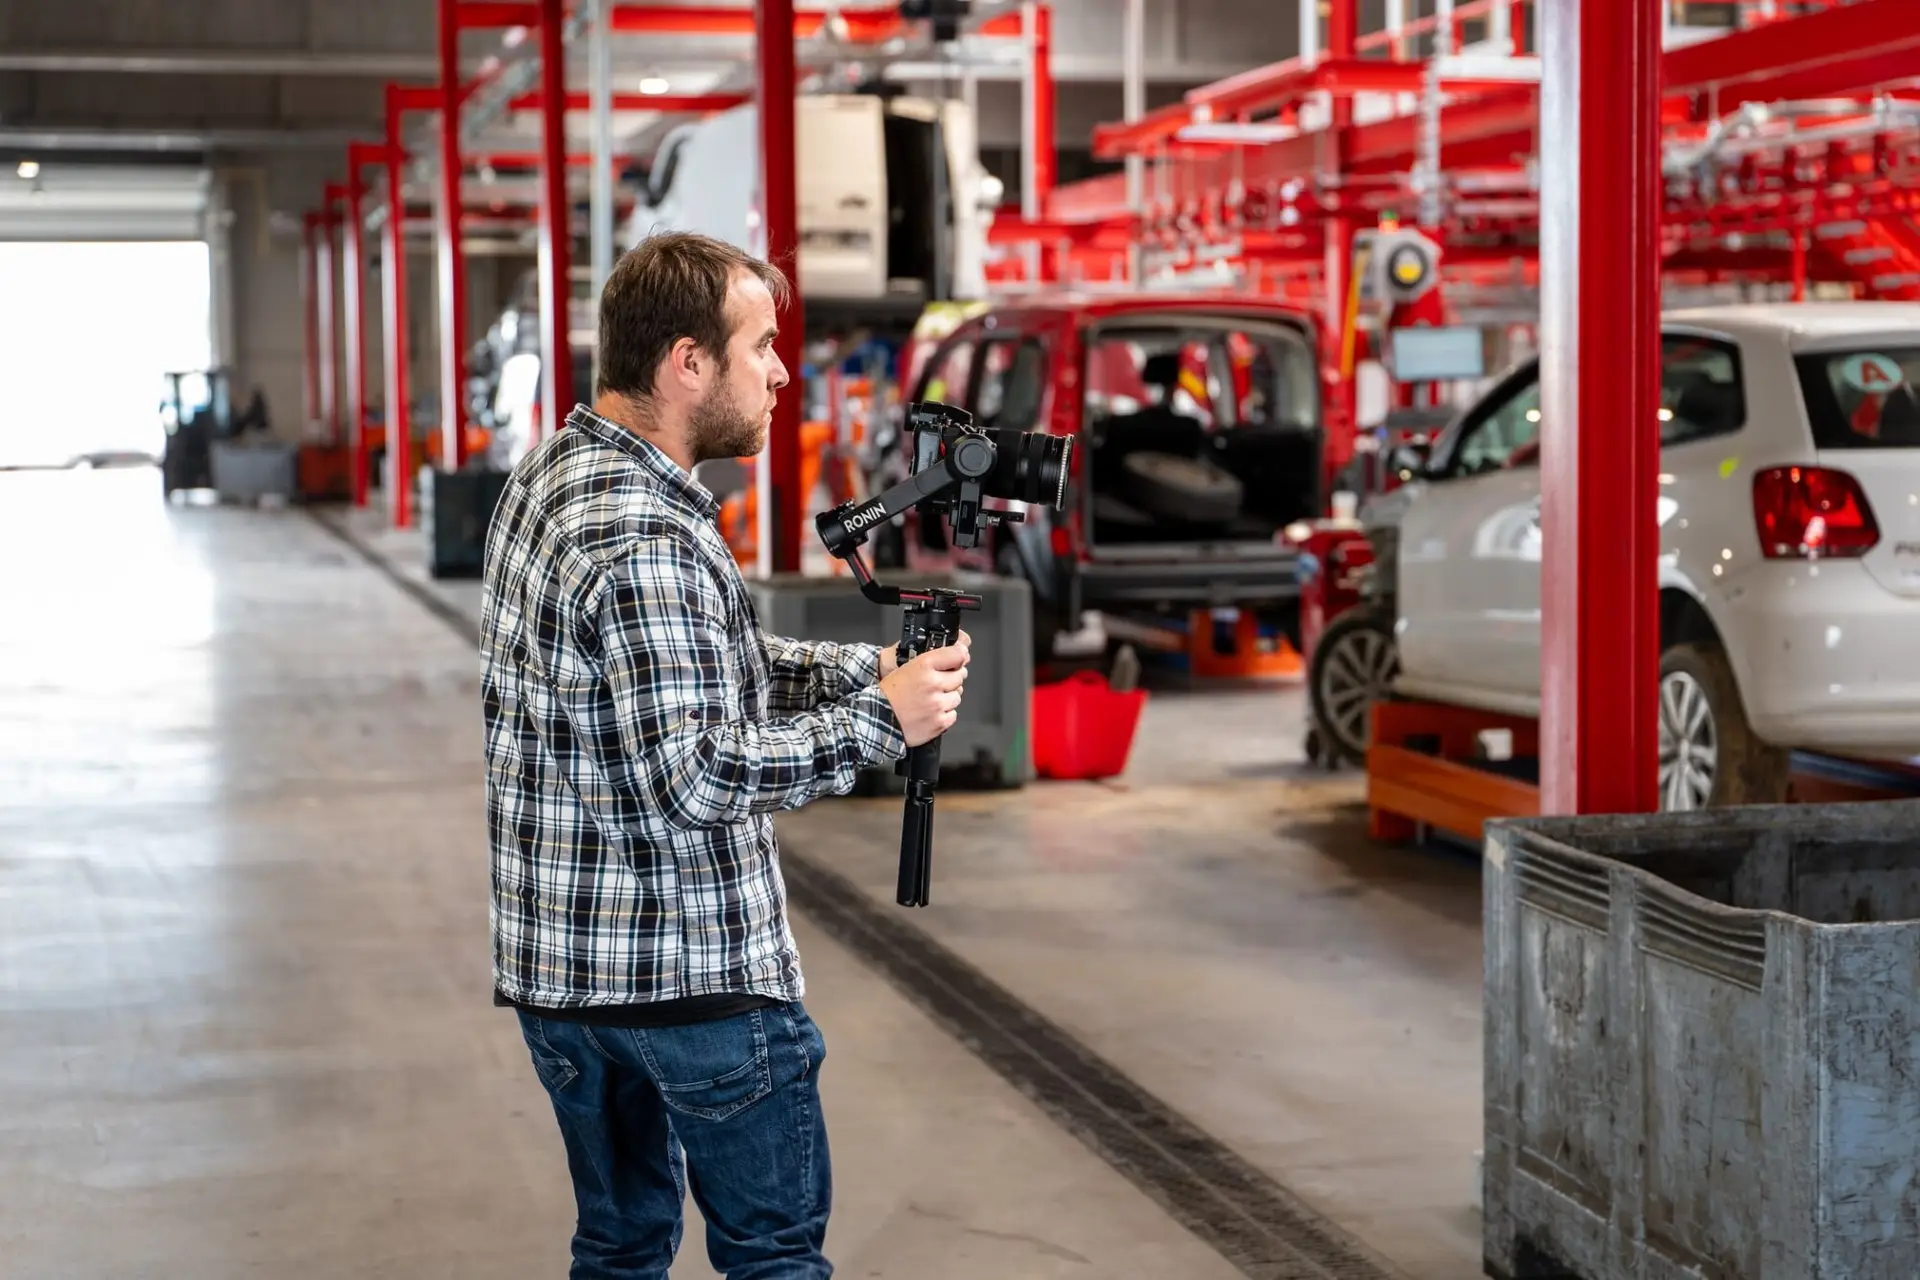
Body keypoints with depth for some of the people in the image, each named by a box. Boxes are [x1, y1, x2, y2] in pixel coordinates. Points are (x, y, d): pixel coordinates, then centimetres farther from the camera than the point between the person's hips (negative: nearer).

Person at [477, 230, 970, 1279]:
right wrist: (879, 720, -19)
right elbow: (694, 778, -27)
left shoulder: (548, 475, 7)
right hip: (694, 972, -9)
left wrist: (862, 669, 6)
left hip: (553, 958, 9)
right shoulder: (643, 542, -24)